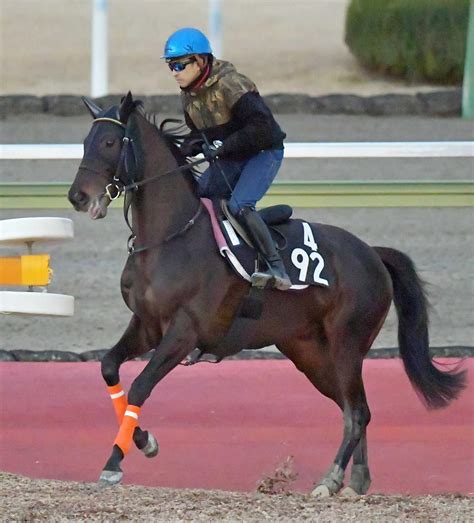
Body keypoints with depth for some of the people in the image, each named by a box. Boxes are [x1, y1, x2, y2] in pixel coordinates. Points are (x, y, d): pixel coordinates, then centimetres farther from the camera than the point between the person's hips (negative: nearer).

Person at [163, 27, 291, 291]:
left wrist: (222, 146, -28)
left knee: (239, 205, -29)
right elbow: (198, 132, 18)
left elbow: (261, 126, -28)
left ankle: (278, 270, -34)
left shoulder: (229, 84, -22)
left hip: (263, 153, -9)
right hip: (229, 160, 9)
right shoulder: (189, 95, 5)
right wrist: (184, 150, -4)